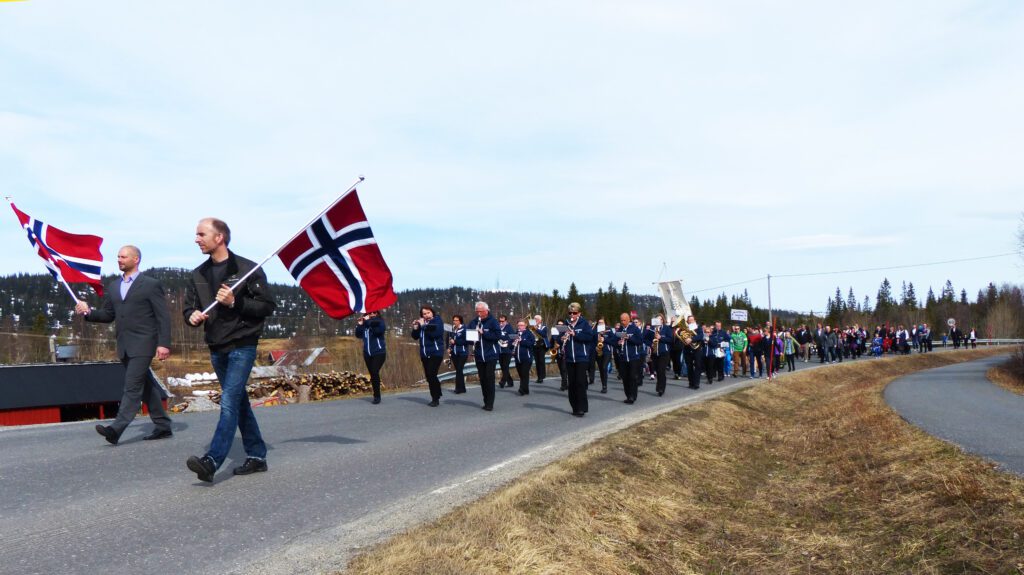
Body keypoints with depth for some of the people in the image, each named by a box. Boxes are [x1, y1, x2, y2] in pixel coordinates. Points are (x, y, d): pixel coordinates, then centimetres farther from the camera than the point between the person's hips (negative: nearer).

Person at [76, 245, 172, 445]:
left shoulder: (151, 284, -3)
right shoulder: (113, 286, 16)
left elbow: (163, 316, -7)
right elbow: (107, 315, 17)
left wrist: (163, 343, -15)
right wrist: (88, 312, -3)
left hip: (142, 344, -7)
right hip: (124, 346, 7)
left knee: (132, 386, -12)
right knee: (146, 387, 11)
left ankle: (116, 429, -17)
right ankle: (163, 426, 18)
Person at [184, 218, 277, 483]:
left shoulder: (248, 269, -7)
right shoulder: (199, 275, 11)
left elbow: (267, 306, -8)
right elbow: (189, 308, 12)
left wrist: (235, 302, -20)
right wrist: (192, 316, -11)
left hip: (242, 346, -7)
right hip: (216, 349, 7)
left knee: (229, 401, -14)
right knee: (239, 402, 12)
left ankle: (212, 461, -19)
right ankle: (256, 456, 21)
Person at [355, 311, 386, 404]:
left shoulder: (380, 321, -4)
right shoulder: (365, 323, 8)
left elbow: (378, 330, -23)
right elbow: (358, 335, 8)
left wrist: (368, 321, -16)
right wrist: (359, 325, -6)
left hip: (379, 353, -5)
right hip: (367, 354, 5)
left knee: (375, 373, -17)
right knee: (372, 375, 6)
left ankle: (377, 396, -10)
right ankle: (376, 396, 15)